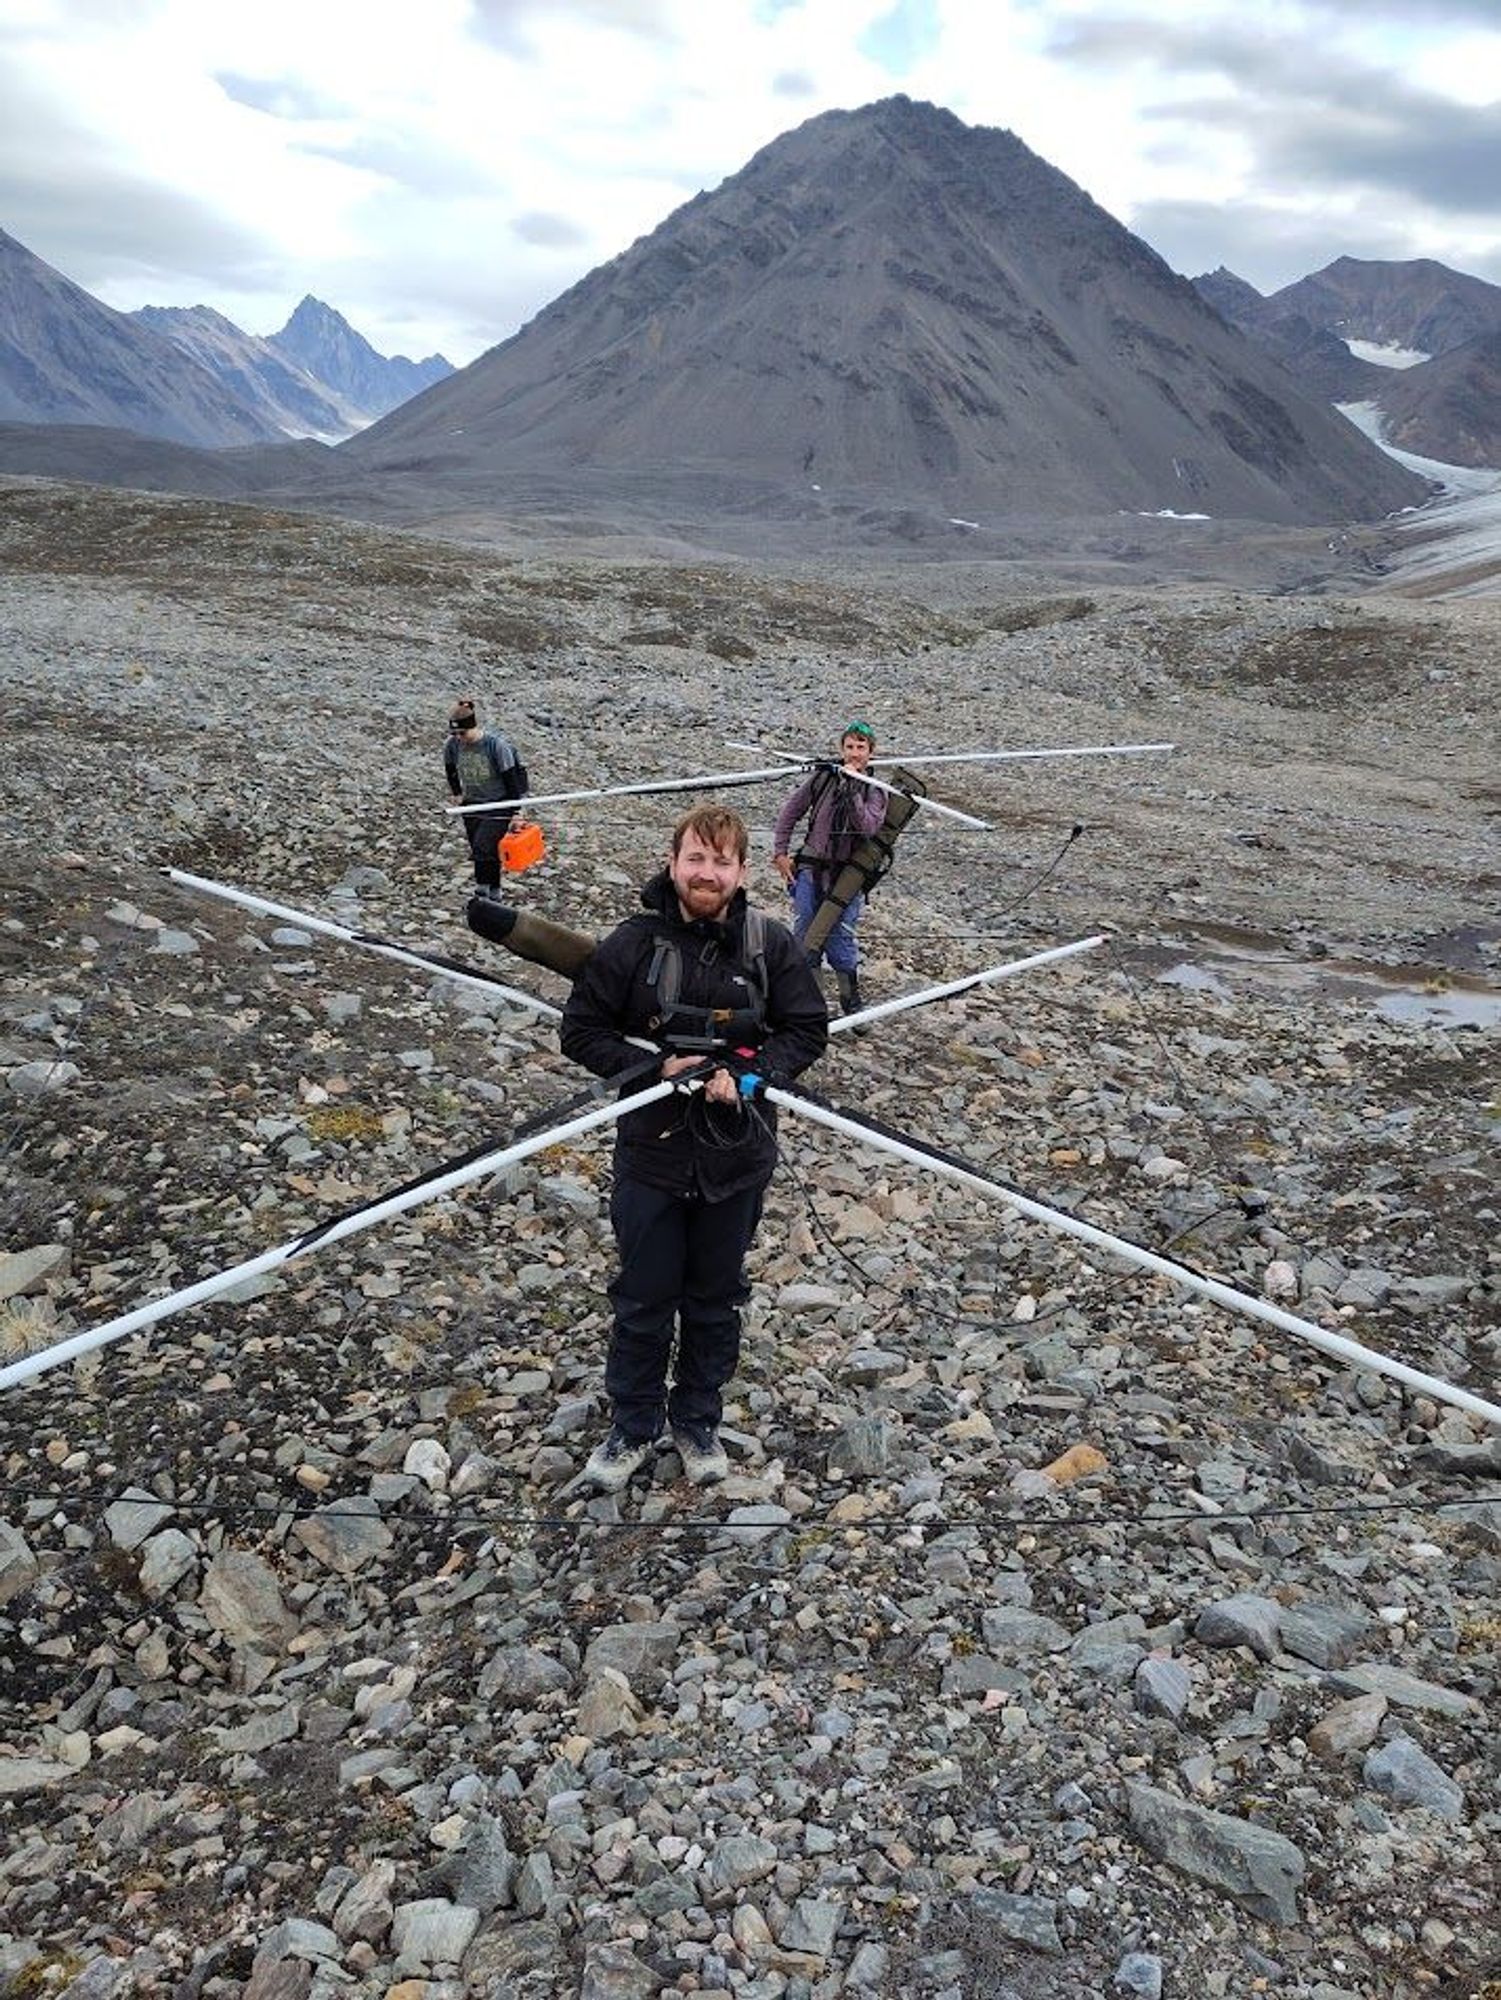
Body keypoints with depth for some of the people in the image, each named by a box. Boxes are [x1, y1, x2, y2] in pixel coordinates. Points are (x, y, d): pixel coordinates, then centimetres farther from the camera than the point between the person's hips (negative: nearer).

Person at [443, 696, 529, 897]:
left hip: (498, 806, -5)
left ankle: (484, 892, -9)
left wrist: (515, 813, -14)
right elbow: (450, 769, 15)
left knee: (483, 847, -19)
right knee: (479, 852, 9)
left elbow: (511, 778, -16)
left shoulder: (496, 744, -22)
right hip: (472, 805, 5)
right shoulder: (452, 745, -9)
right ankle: (494, 893, 23)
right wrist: (456, 793, 13)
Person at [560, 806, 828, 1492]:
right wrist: (654, 1066, -18)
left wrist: (749, 1074, -17)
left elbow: (808, 1029, -1)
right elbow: (581, 1029, -5)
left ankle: (698, 1421, 38)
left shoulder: (770, 945, -7)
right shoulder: (633, 942, -10)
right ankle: (633, 1426, 33)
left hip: (735, 1155, 1)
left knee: (716, 1298, 17)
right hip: (651, 1151, -1)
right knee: (643, 1297, 12)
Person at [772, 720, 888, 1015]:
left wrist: (852, 790, -20)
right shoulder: (822, 778, 3)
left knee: (840, 936, -3)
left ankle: (851, 999, 12)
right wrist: (780, 852, 6)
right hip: (810, 870, 2)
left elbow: (868, 827, -16)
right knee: (805, 934, 5)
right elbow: (789, 814, 10)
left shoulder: (875, 790, 1)